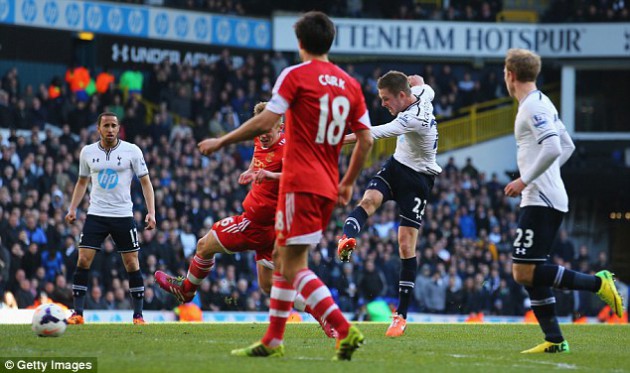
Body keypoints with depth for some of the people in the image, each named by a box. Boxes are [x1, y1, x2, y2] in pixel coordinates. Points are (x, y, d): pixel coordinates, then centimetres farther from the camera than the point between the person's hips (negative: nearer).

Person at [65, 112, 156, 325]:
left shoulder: (131, 151, -3)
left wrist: (151, 212, -8)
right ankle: (77, 313, -4)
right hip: (96, 214, 1)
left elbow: (145, 181, 1)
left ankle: (138, 315, 10)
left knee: (132, 263, 1)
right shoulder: (88, 152, 4)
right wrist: (73, 209, 7)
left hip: (123, 215, -1)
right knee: (83, 261, -9)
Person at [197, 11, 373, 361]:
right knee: (282, 256, 17)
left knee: (294, 266, -8)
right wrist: (348, 183, 23)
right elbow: (366, 139, 12)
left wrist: (220, 142, -3)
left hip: (301, 183, -7)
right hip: (328, 185, 7)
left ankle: (344, 330, -20)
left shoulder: (296, 75, -7)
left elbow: (265, 122, -14)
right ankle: (273, 340, 18)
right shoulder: (350, 84, 11)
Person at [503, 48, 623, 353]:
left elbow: (553, 148, -24)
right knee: (529, 273, 9)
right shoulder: (542, 103, 18)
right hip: (545, 199, 10)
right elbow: (567, 146, 25)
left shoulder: (533, 106, -13)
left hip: (541, 201, -10)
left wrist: (525, 181, -17)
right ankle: (554, 340, 6)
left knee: (524, 272, -14)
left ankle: (597, 283, -13)